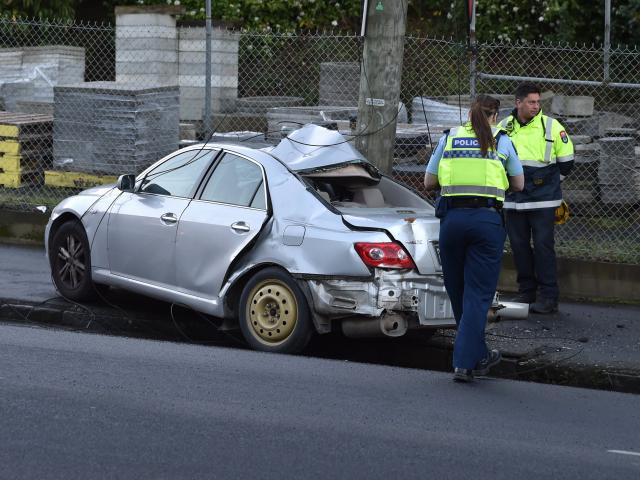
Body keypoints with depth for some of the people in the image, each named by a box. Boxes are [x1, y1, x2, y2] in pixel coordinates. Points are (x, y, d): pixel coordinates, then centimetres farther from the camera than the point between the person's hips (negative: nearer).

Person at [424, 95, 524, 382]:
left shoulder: (449, 139, 11)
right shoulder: (501, 142, 7)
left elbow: (429, 183, 15)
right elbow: (518, 185, 16)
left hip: (452, 218, 2)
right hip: (487, 219, -2)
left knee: (457, 291, 16)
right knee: (478, 294, 0)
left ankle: (478, 356, 28)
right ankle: (464, 363, -8)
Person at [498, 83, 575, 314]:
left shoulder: (551, 126, -3)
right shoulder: (504, 127, 5)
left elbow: (566, 160, 7)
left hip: (543, 199, -4)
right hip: (513, 200, 4)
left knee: (543, 246, -6)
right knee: (519, 246, 8)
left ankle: (548, 297, -3)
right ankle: (526, 292, 19)